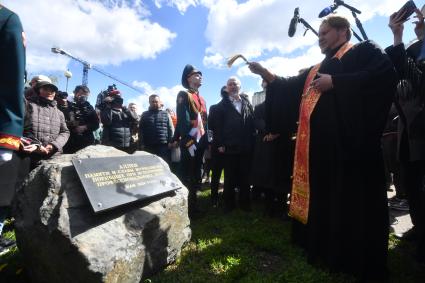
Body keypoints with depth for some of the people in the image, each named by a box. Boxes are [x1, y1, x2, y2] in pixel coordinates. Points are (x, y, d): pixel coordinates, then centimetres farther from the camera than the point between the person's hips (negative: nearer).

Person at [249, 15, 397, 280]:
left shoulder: (365, 50, 7)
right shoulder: (316, 70, 25)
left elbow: (386, 74, -12)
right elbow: (290, 87, 19)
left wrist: (335, 82, -14)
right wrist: (264, 72, 11)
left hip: (351, 141, -7)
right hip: (320, 145, 7)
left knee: (353, 200, -2)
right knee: (325, 199, 12)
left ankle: (363, 262, 16)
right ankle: (330, 252, 28)